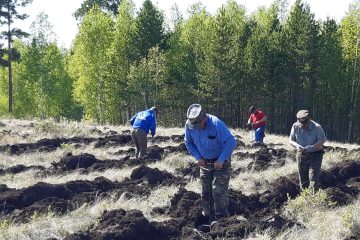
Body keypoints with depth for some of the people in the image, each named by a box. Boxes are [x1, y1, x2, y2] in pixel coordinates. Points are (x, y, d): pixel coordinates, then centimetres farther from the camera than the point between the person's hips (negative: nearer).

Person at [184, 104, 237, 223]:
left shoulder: (216, 124, -30)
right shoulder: (189, 125, -14)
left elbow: (231, 142, -27)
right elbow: (188, 143, 2)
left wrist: (221, 160, -28)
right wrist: (198, 157, -9)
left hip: (220, 162, -5)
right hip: (205, 162, 5)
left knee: (219, 191, -10)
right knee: (205, 192, 11)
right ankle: (207, 217, 24)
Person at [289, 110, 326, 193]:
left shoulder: (317, 127, -15)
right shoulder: (295, 126, -5)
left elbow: (322, 140, -17)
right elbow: (291, 140, 1)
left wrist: (311, 147, -31)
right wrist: (297, 145, -21)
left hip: (315, 155, -4)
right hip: (301, 155, 4)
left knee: (314, 178, -12)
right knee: (303, 179, 12)